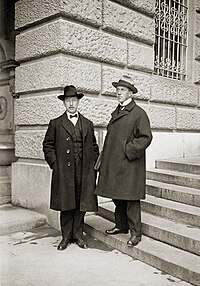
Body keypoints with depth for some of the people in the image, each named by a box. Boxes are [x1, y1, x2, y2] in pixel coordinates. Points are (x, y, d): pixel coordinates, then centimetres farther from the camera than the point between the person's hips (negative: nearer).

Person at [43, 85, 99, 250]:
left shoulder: (88, 124, 14)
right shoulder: (55, 124, 7)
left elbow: (94, 147, 18)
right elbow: (48, 145, 8)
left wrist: (94, 165, 8)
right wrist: (54, 163, -2)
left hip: (84, 172, 2)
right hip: (64, 171, -2)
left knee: (82, 204, 6)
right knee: (66, 204, 4)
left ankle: (78, 235, 21)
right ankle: (66, 237, 18)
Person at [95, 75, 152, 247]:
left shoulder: (139, 113, -6)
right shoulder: (116, 113, 17)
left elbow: (146, 137, -11)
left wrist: (129, 151, -16)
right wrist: (105, 155, 13)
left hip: (129, 165, -7)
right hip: (113, 164, 7)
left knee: (131, 199, -1)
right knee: (117, 197, 15)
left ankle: (135, 233, 10)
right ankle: (121, 225, 31)